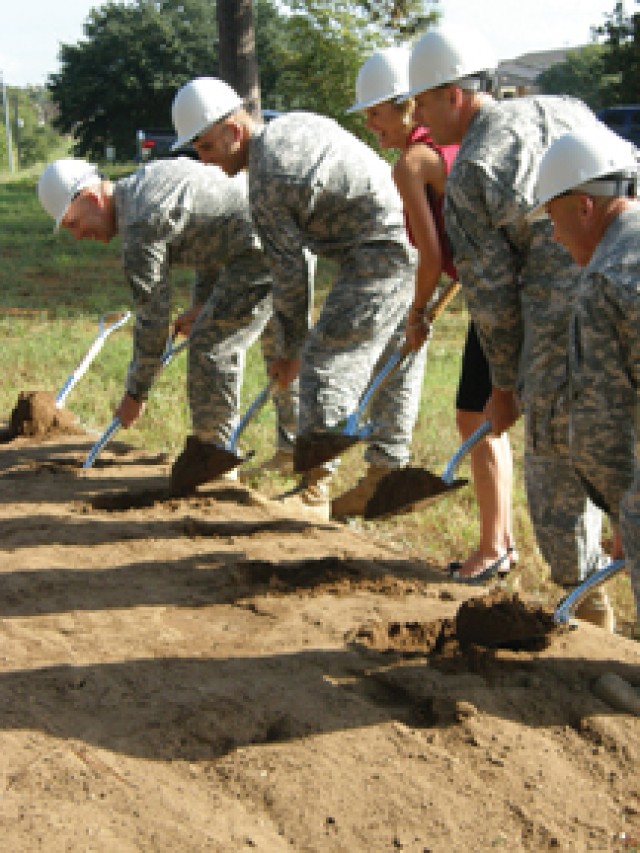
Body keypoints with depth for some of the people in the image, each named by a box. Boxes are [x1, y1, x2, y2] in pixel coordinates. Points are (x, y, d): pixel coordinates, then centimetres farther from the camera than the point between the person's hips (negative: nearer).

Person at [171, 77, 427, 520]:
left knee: (327, 361, -7)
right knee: (397, 367, 15)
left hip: (380, 258, -10)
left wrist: (290, 349, 1)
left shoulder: (266, 184, -14)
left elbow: (291, 275, -10)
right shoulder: (297, 122, 13)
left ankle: (316, 488, -5)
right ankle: (386, 475, 25)